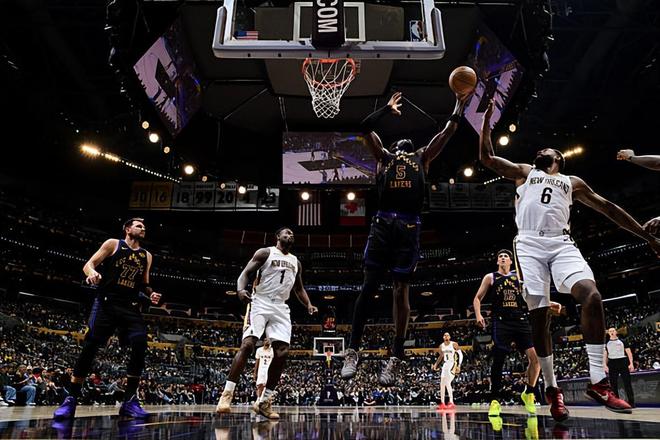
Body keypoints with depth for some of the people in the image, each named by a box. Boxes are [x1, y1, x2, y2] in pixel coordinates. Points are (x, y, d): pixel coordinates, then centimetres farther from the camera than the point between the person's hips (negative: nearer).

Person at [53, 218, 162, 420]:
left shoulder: (147, 256, 16)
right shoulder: (113, 244, 4)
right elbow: (88, 264, -1)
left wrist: (151, 294, 3)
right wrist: (92, 272, -24)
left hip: (131, 306, 3)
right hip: (106, 302, -3)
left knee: (140, 346, -15)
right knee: (89, 347, -7)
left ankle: (130, 400, -8)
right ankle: (71, 399, 6)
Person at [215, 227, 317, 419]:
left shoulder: (296, 262, 19)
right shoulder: (265, 252, 3)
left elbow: (299, 288, 27)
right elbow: (246, 273, -5)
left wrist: (308, 305, 9)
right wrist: (241, 289, -26)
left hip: (281, 308, 5)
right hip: (260, 303, -5)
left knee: (282, 353, -7)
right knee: (247, 345, -19)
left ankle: (263, 402, 3)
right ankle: (227, 395, -13)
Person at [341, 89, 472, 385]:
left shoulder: (423, 157, 26)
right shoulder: (383, 156, 23)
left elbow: (448, 131, 25)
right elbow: (366, 127, 17)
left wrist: (460, 104, 30)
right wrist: (388, 108, 28)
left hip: (409, 226, 1)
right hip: (383, 223, 0)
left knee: (400, 290, 0)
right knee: (369, 286, -4)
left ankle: (396, 358, 6)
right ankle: (353, 350, 3)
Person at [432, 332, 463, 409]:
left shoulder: (454, 344, -11)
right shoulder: (441, 346, 7)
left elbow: (460, 355, -10)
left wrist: (459, 366, -18)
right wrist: (436, 364, 17)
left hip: (453, 364, -7)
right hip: (445, 364, 7)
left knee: (447, 383, -19)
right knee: (442, 383, 4)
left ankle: (451, 403, -14)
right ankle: (442, 403, 12)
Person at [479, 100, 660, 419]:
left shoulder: (572, 182, 28)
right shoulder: (523, 172, 25)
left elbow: (607, 208, 25)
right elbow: (486, 157, 18)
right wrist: (487, 119, 16)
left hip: (561, 243, 2)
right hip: (530, 244, -1)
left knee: (591, 295, -23)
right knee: (538, 314, -7)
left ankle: (597, 380, -14)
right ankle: (552, 388, 5)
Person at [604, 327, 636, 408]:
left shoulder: (622, 341, 7)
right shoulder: (607, 343, 11)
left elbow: (629, 352, 5)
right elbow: (605, 355, 11)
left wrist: (631, 364, -4)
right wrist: (605, 365, 0)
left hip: (623, 362, -2)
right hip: (612, 363, 2)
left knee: (627, 383, -3)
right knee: (613, 384, 2)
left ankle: (631, 402, 1)